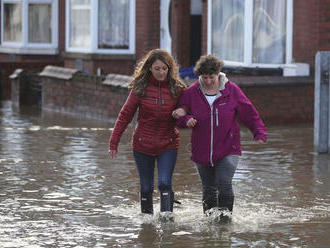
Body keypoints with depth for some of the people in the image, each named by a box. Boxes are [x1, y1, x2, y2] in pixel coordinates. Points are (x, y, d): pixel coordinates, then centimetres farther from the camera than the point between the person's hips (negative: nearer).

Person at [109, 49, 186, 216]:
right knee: (146, 187, 9)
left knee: (164, 183, -16)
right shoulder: (140, 88, -5)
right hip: (143, 145, 1)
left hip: (168, 145, -1)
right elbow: (125, 115, 1)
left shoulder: (177, 89, -4)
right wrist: (113, 142, 0)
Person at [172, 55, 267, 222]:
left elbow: (249, 114, 2)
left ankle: (225, 213, -2)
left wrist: (259, 133, -8)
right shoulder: (191, 93, 0)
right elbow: (179, 117, 7)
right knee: (209, 189, 8)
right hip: (202, 151, 2)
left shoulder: (231, 90, -2)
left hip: (228, 150, -2)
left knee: (224, 184, -16)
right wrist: (186, 120, -16)